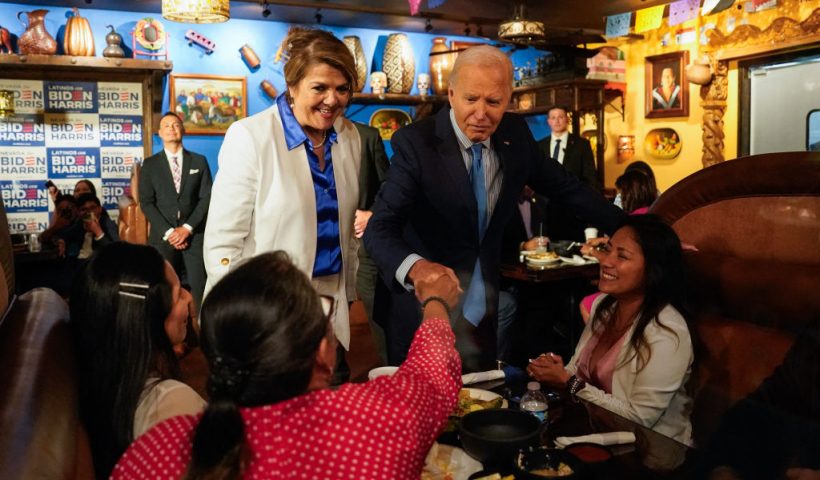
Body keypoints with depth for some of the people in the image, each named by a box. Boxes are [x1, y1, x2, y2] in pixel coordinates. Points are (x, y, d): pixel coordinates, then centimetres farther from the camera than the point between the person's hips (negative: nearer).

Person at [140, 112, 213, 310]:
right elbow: (146, 203, 2)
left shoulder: (199, 161, 11)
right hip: (163, 235, 0)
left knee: (200, 287, -5)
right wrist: (168, 231, -10)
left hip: (194, 234, 0)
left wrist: (187, 228, -9)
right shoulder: (150, 164, 10)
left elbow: (207, 198, 2)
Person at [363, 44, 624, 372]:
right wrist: (416, 267, -46)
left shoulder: (515, 134, -3)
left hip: (481, 313, 5)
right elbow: (380, 228, -26)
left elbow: (562, 187, 10)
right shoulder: (415, 143, -18)